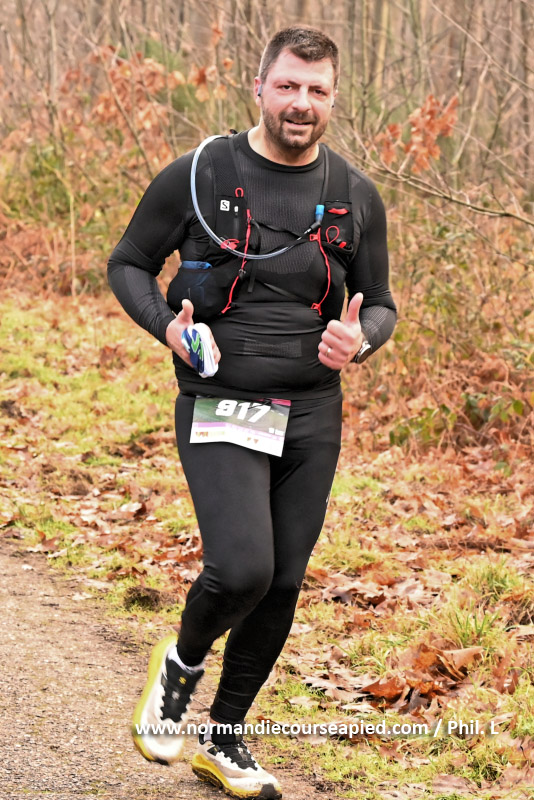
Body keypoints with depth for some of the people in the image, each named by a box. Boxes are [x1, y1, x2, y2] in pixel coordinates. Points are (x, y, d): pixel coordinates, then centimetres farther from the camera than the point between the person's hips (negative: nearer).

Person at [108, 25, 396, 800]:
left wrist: (359, 341, -10)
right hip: (221, 412, -4)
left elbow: (380, 304, 13)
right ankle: (182, 662, 14)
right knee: (241, 570, -20)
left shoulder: (355, 196, 4)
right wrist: (168, 325, -13)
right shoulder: (197, 177, -4)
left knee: (282, 586, 7)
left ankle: (225, 738, 27)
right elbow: (128, 265, 6)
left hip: (313, 418, 4)